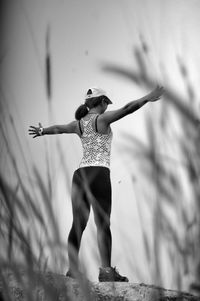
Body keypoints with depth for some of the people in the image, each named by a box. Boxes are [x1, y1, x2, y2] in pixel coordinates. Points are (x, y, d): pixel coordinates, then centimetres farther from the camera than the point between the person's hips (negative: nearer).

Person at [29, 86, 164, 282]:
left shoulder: (79, 124, 16)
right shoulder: (102, 119, -1)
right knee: (103, 224, -10)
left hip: (79, 175, 6)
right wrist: (149, 98, -11)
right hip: (99, 173, -6)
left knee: (78, 225, 7)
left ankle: (72, 270, 5)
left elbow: (58, 129, 34)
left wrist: (41, 131, 53)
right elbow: (127, 109, -13)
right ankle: (106, 271, -18)